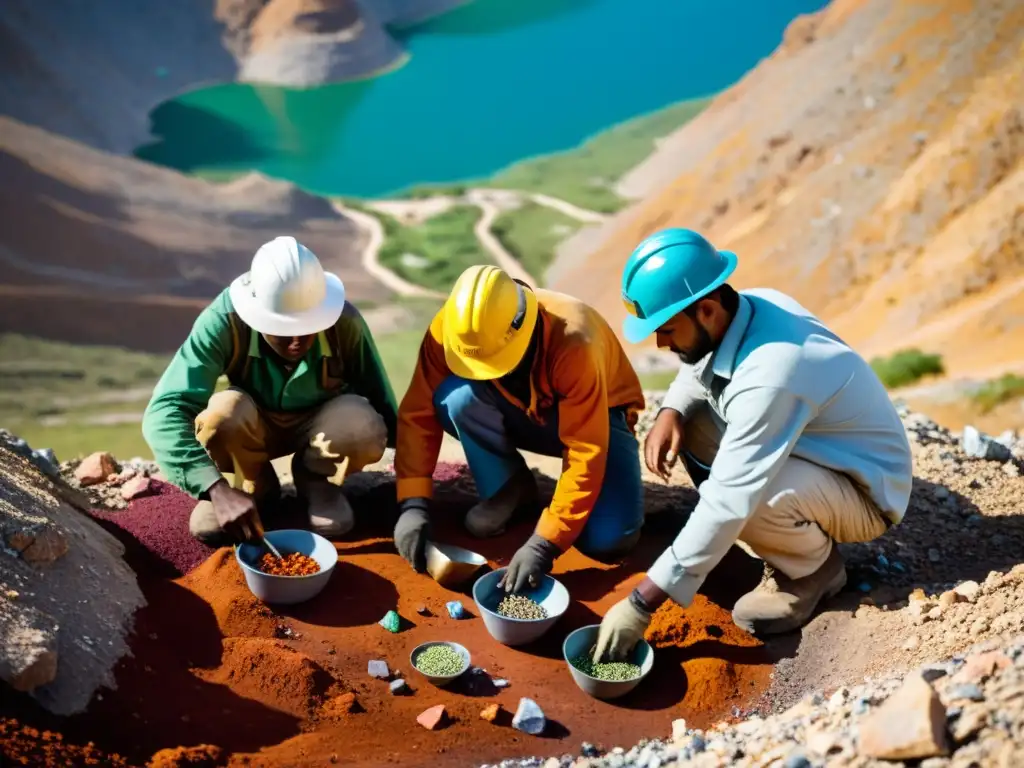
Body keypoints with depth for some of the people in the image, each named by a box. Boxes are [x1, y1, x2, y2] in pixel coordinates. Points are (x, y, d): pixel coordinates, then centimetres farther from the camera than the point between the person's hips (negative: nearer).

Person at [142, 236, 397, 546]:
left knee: (364, 425, -33)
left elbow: (381, 403, -13)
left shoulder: (344, 323, -28)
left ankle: (316, 478, 0)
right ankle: (255, 486, -3)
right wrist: (217, 489, -52)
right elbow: (164, 412, -39)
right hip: (251, 425, 0)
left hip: (318, 424, 0)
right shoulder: (224, 321, -31)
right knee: (224, 411, -35)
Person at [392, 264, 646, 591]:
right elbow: (418, 412, -20)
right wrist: (414, 504, -30)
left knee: (608, 539, -27)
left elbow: (587, 454, -36)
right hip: (519, 413, 3)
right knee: (458, 397, -31)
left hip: (594, 417, -3)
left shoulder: (572, 343, -38)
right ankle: (509, 487, -5)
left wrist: (544, 543, -40)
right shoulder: (450, 329, -26)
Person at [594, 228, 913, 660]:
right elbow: (695, 371, 11)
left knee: (741, 492, -35)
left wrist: (641, 604, -32)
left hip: (866, 494, -8)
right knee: (688, 423, -4)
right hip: (815, 455, 8)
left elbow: (726, 507, -36)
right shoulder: (751, 306, -11)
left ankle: (814, 567, -1)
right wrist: (670, 412, -13)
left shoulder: (768, 378, -36)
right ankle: (798, 545, 8)